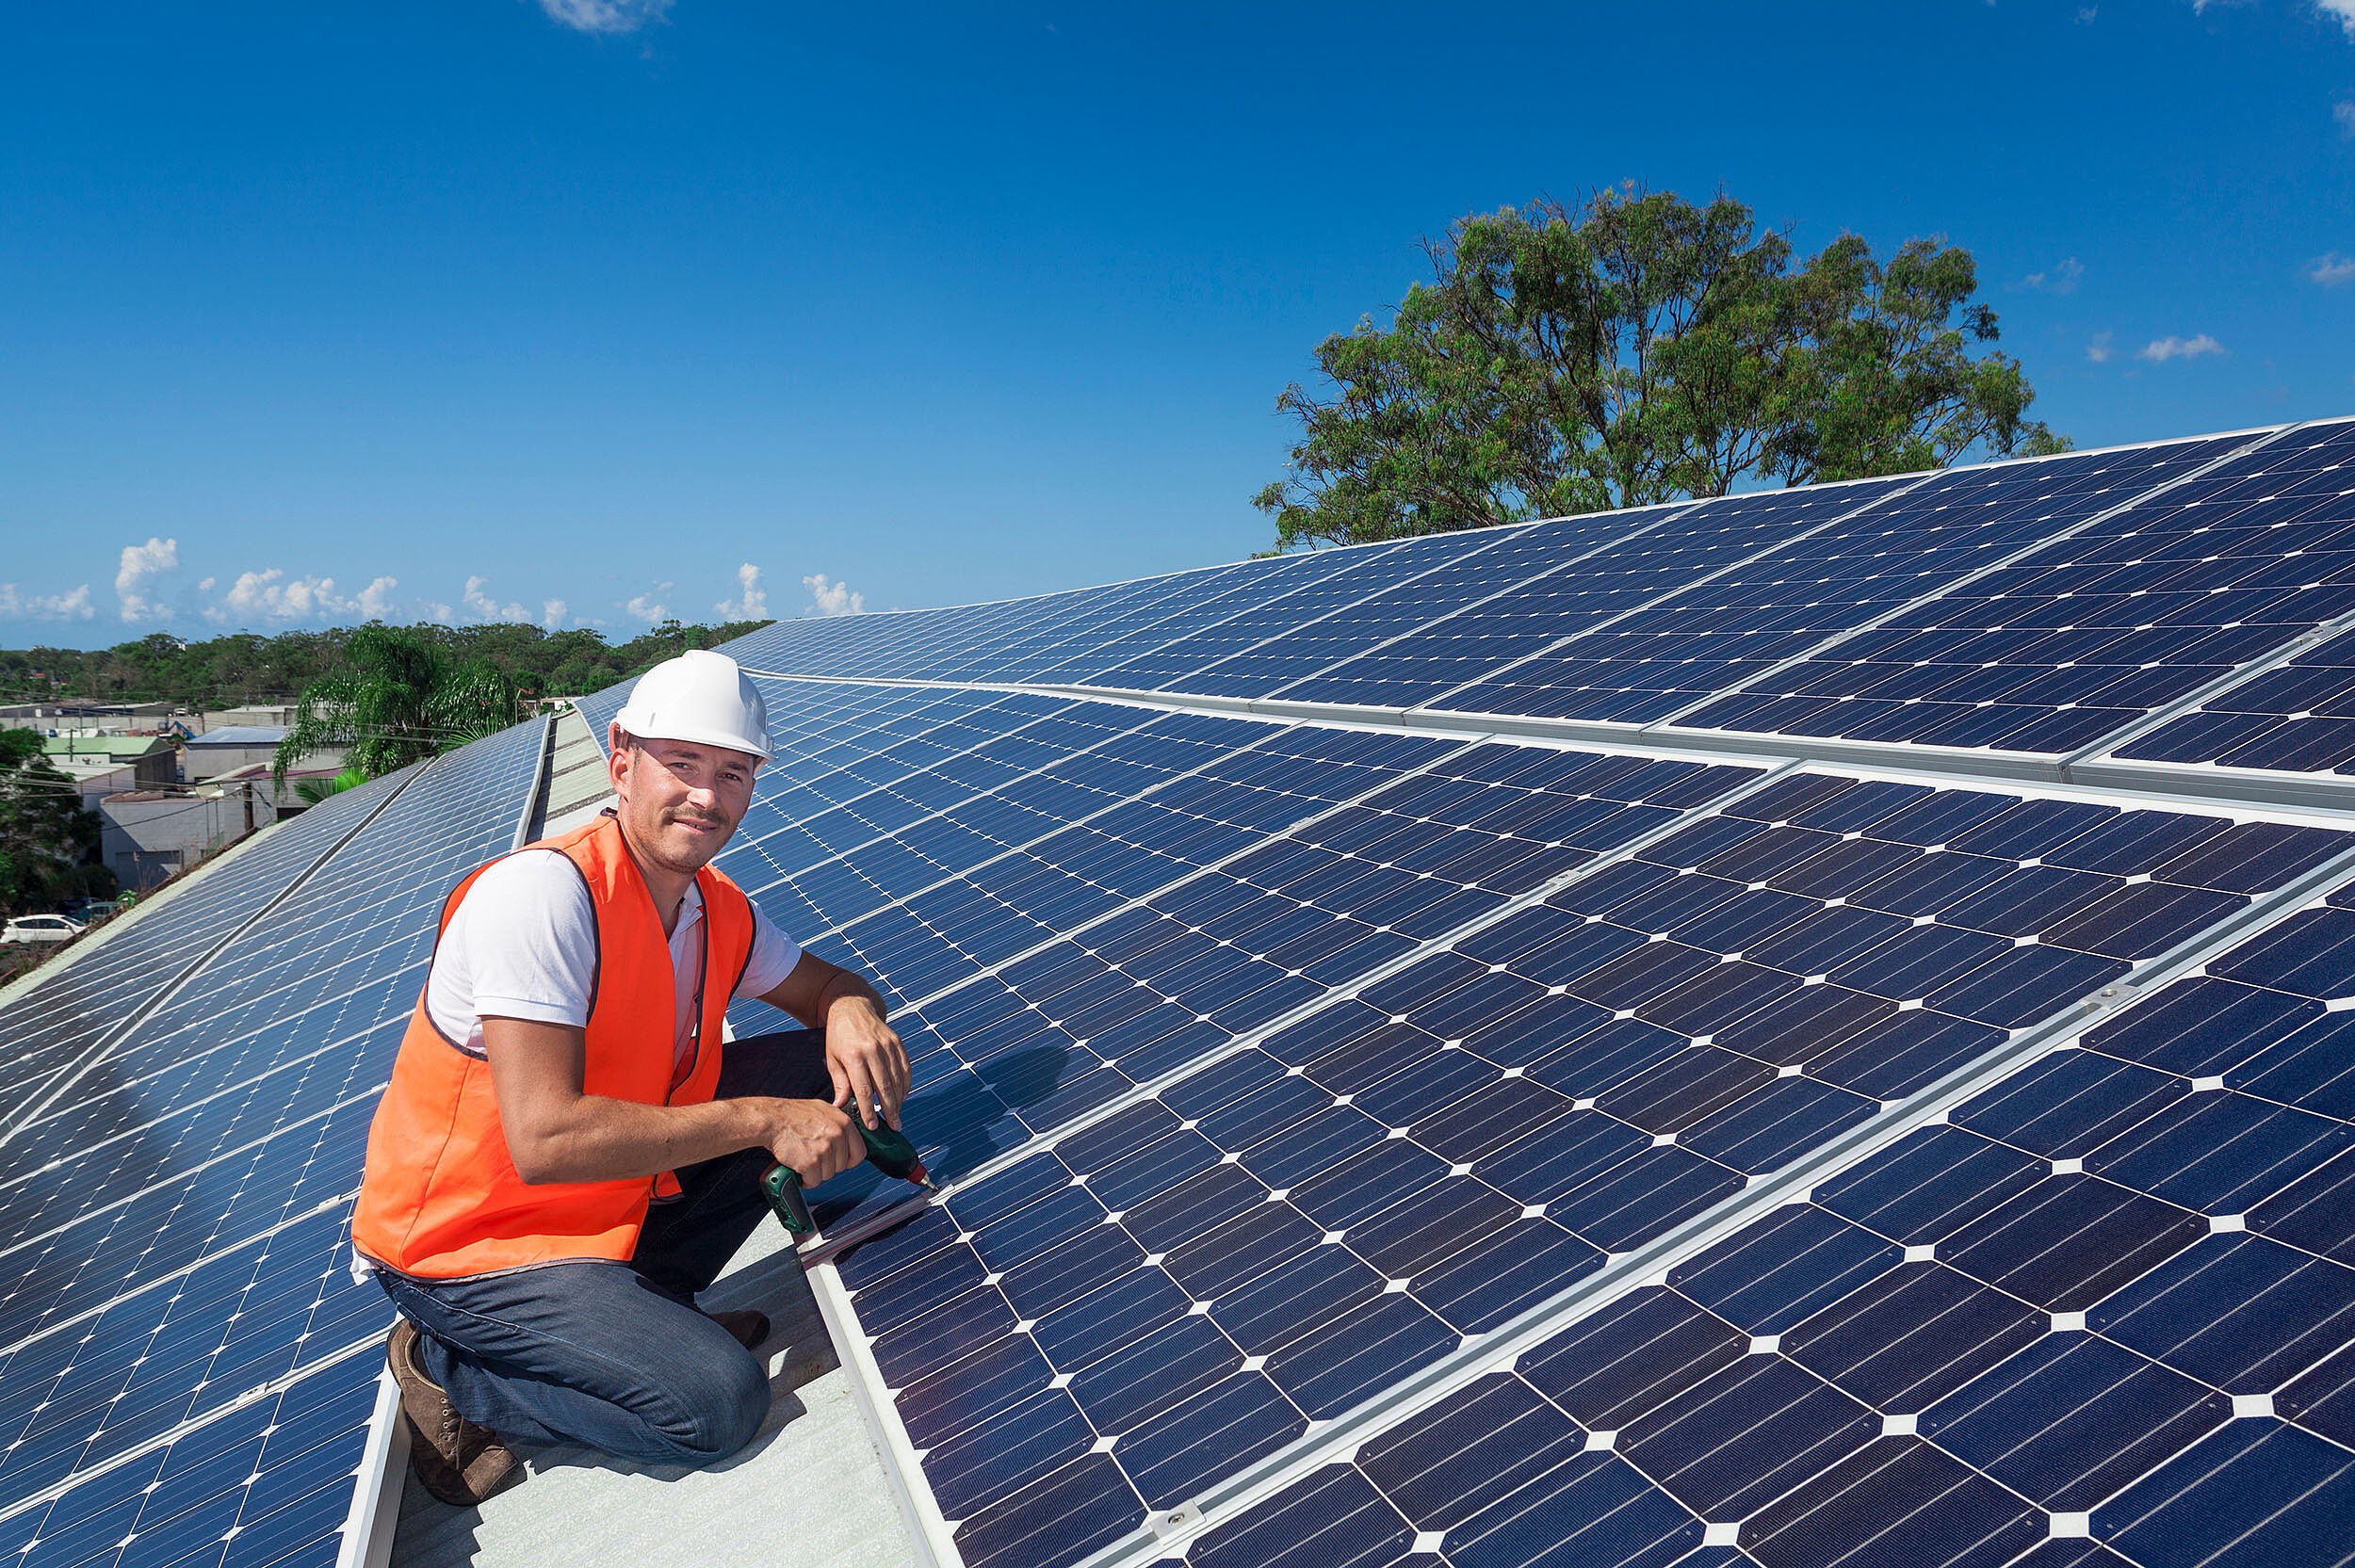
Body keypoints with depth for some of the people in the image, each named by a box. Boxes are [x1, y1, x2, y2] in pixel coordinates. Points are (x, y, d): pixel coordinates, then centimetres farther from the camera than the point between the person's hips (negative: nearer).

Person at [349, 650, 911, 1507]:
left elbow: (825, 985, 12)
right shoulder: (545, 893, -27)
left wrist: (852, 1010, -14)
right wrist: (762, 1120, -29)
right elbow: (545, 1138, -33)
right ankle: (449, 1371, 2)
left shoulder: (720, 911, -3)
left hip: (617, 1199, 8)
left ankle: (647, 1304, 6)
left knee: (822, 1068, -3)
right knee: (718, 1400, -19)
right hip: (459, 1243, -7)